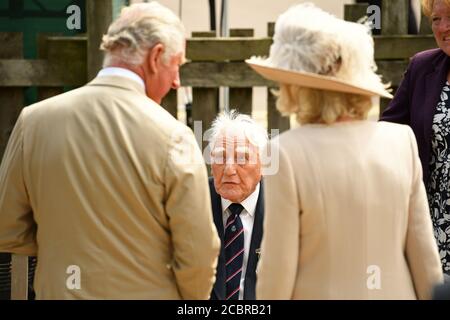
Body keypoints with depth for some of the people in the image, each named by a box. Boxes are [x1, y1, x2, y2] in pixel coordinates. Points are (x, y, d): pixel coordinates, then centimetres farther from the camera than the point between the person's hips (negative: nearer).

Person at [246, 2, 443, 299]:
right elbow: (425, 255, 1)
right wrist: (433, 295, 12)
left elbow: (279, 268, -12)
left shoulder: (288, 153, -16)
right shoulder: (401, 140, -4)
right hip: (395, 291, 4)